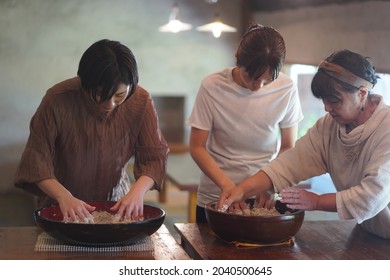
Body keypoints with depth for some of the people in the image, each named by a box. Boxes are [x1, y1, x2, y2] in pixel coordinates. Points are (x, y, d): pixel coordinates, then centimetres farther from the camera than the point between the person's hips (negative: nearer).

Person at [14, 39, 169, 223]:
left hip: (115, 204, 1)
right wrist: (63, 196, -33)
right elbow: (36, 158, -16)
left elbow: (155, 155, -8)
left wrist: (138, 190, -27)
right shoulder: (58, 99, -19)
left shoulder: (141, 101, -12)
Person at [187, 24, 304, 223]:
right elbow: (197, 147, -10)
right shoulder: (212, 87, -15)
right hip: (214, 197, 0)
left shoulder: (286, 89, -12)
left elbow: (288, 147, -1)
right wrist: (226, 184, -24)